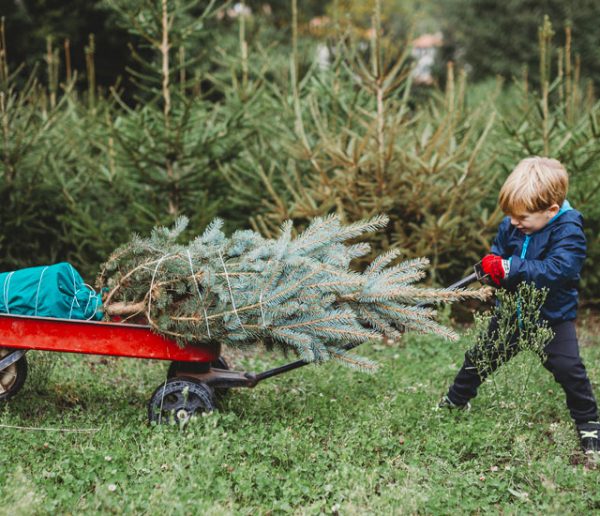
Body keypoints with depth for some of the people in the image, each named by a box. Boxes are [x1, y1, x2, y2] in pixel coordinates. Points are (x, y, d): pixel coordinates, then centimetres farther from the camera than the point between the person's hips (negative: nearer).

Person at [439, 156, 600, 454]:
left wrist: (512, 268, -37)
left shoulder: (568, 231, -23)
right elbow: (498, 255, 7)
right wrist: (492, 265, -18)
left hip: (553, 317, -5)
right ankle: (454, 402, 35)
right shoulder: (510, 226, -6)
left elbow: (557, 270, -35)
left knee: (569, 368, -12)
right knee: (479, 358, 13)